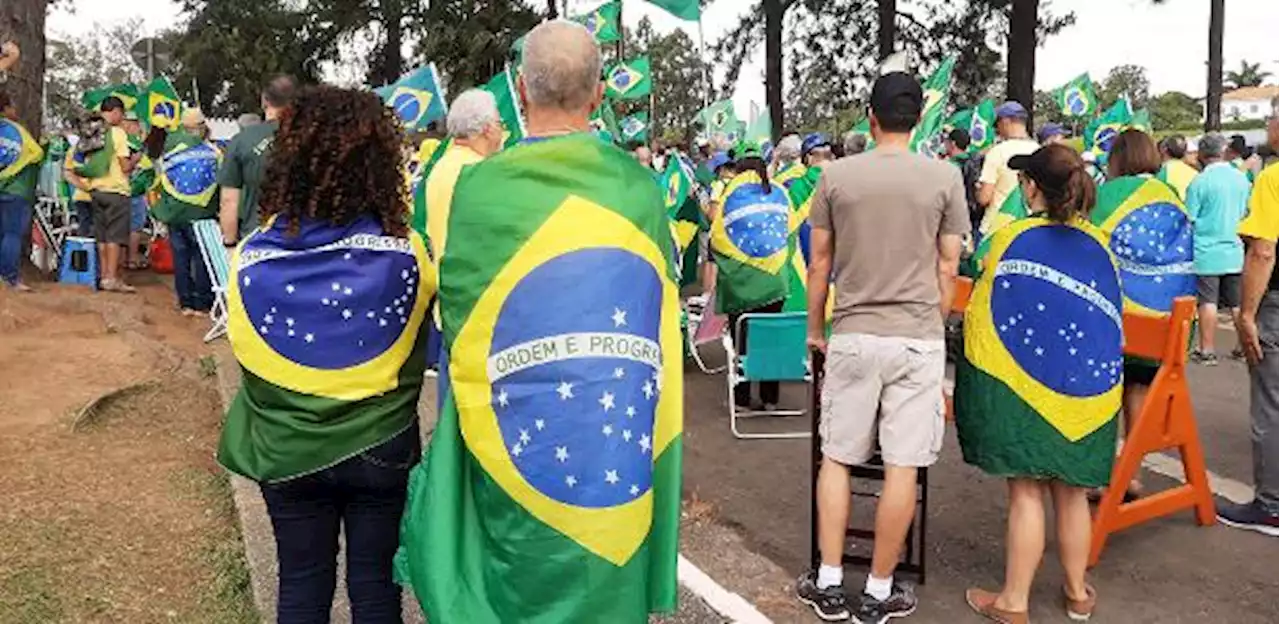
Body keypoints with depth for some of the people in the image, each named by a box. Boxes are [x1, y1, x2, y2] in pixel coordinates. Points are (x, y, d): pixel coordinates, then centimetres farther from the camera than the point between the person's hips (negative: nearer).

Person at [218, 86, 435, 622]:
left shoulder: (253, 259, -15)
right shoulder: (406, 255, -19)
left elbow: (247, 358, 1)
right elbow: (425, 352, -4)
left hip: (286, 453, 1)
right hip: (381, 450, -1)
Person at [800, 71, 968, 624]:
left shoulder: (836, 175, -1)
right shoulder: (945, 177, -2)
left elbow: (820, 262, 4)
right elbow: (948, 267, 3)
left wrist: (815, 328, 16)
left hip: (852, 334, 1)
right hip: (919, 337, 0)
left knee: (836, 458, 11)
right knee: (902, 466, 6)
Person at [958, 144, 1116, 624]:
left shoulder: (1011, 237, -9)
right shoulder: (1098, 245, 3)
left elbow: (982, 313, -6)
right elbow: (1113, 320, 12)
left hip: (1022, 386, -4)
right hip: (1090, 390, 4)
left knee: (1026, 492, 4)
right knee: (1072, 493, 16)